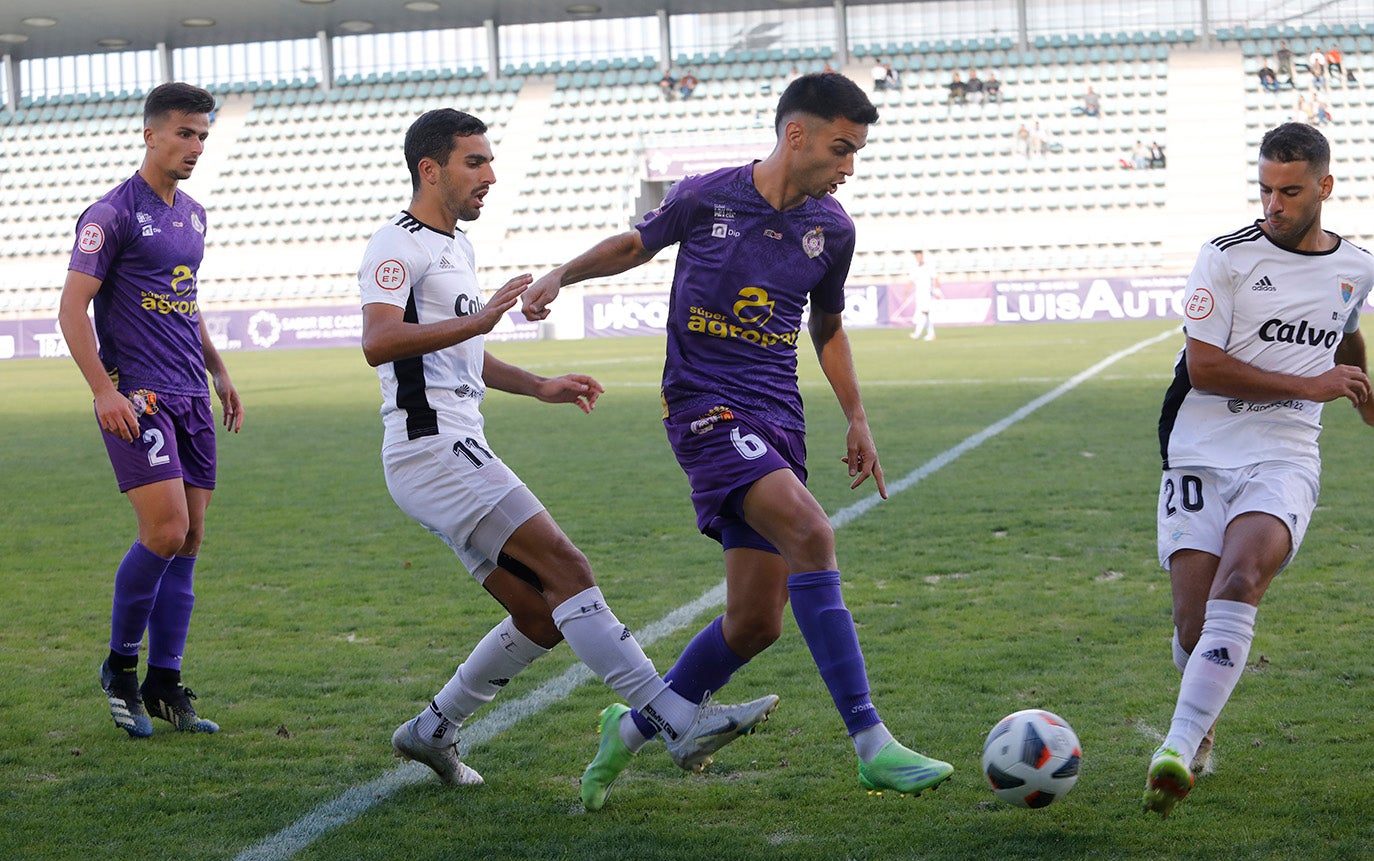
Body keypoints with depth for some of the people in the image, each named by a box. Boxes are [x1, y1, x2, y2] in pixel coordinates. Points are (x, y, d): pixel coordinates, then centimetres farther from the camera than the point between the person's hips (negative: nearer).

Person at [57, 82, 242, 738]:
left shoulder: (193, 214, 16)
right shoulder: (111, 214, -8)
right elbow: (73, 306, -11)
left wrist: (219, 373, 25)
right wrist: (103, 390, -19)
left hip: (190, 397, 8)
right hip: (136, 397, -8)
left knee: (189, 541, 5)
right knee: (165, 531, -16)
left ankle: (163, 687, 11)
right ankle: (120, 665, 4)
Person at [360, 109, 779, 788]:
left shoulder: (457, 246, 24)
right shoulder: (398, 247, -7)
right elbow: (378, 343, -25)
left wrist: (538, 387, 27)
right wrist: (478, 319, -33)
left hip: (457, 451, 10)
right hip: (432, 446, -10)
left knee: (542, 616, 7)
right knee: (565, 569, -19)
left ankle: (431, 731, 18)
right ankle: (679, 721, -26)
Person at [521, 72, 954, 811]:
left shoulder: (831, 229, 7)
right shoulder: (706, 197, -5)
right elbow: (637, 244, 14)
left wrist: (856, 419, 18)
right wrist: (562, 274, -2)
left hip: (776, 418, 6)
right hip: (704, 406, -6)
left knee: (756, 623, 3)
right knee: (810, 532, -28)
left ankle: (632, 730, 26)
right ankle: (871, 746, -29)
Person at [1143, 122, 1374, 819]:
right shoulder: (1226, 257, -2)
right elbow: (1203, 367, -9)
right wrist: (1307, 385, -9)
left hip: (1284, 459, 1)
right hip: (1200, 455, -1)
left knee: (1237, 584, -27)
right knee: (1194, 624, -6)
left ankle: (1178, 748, -34)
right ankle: (1204, 727, 27)